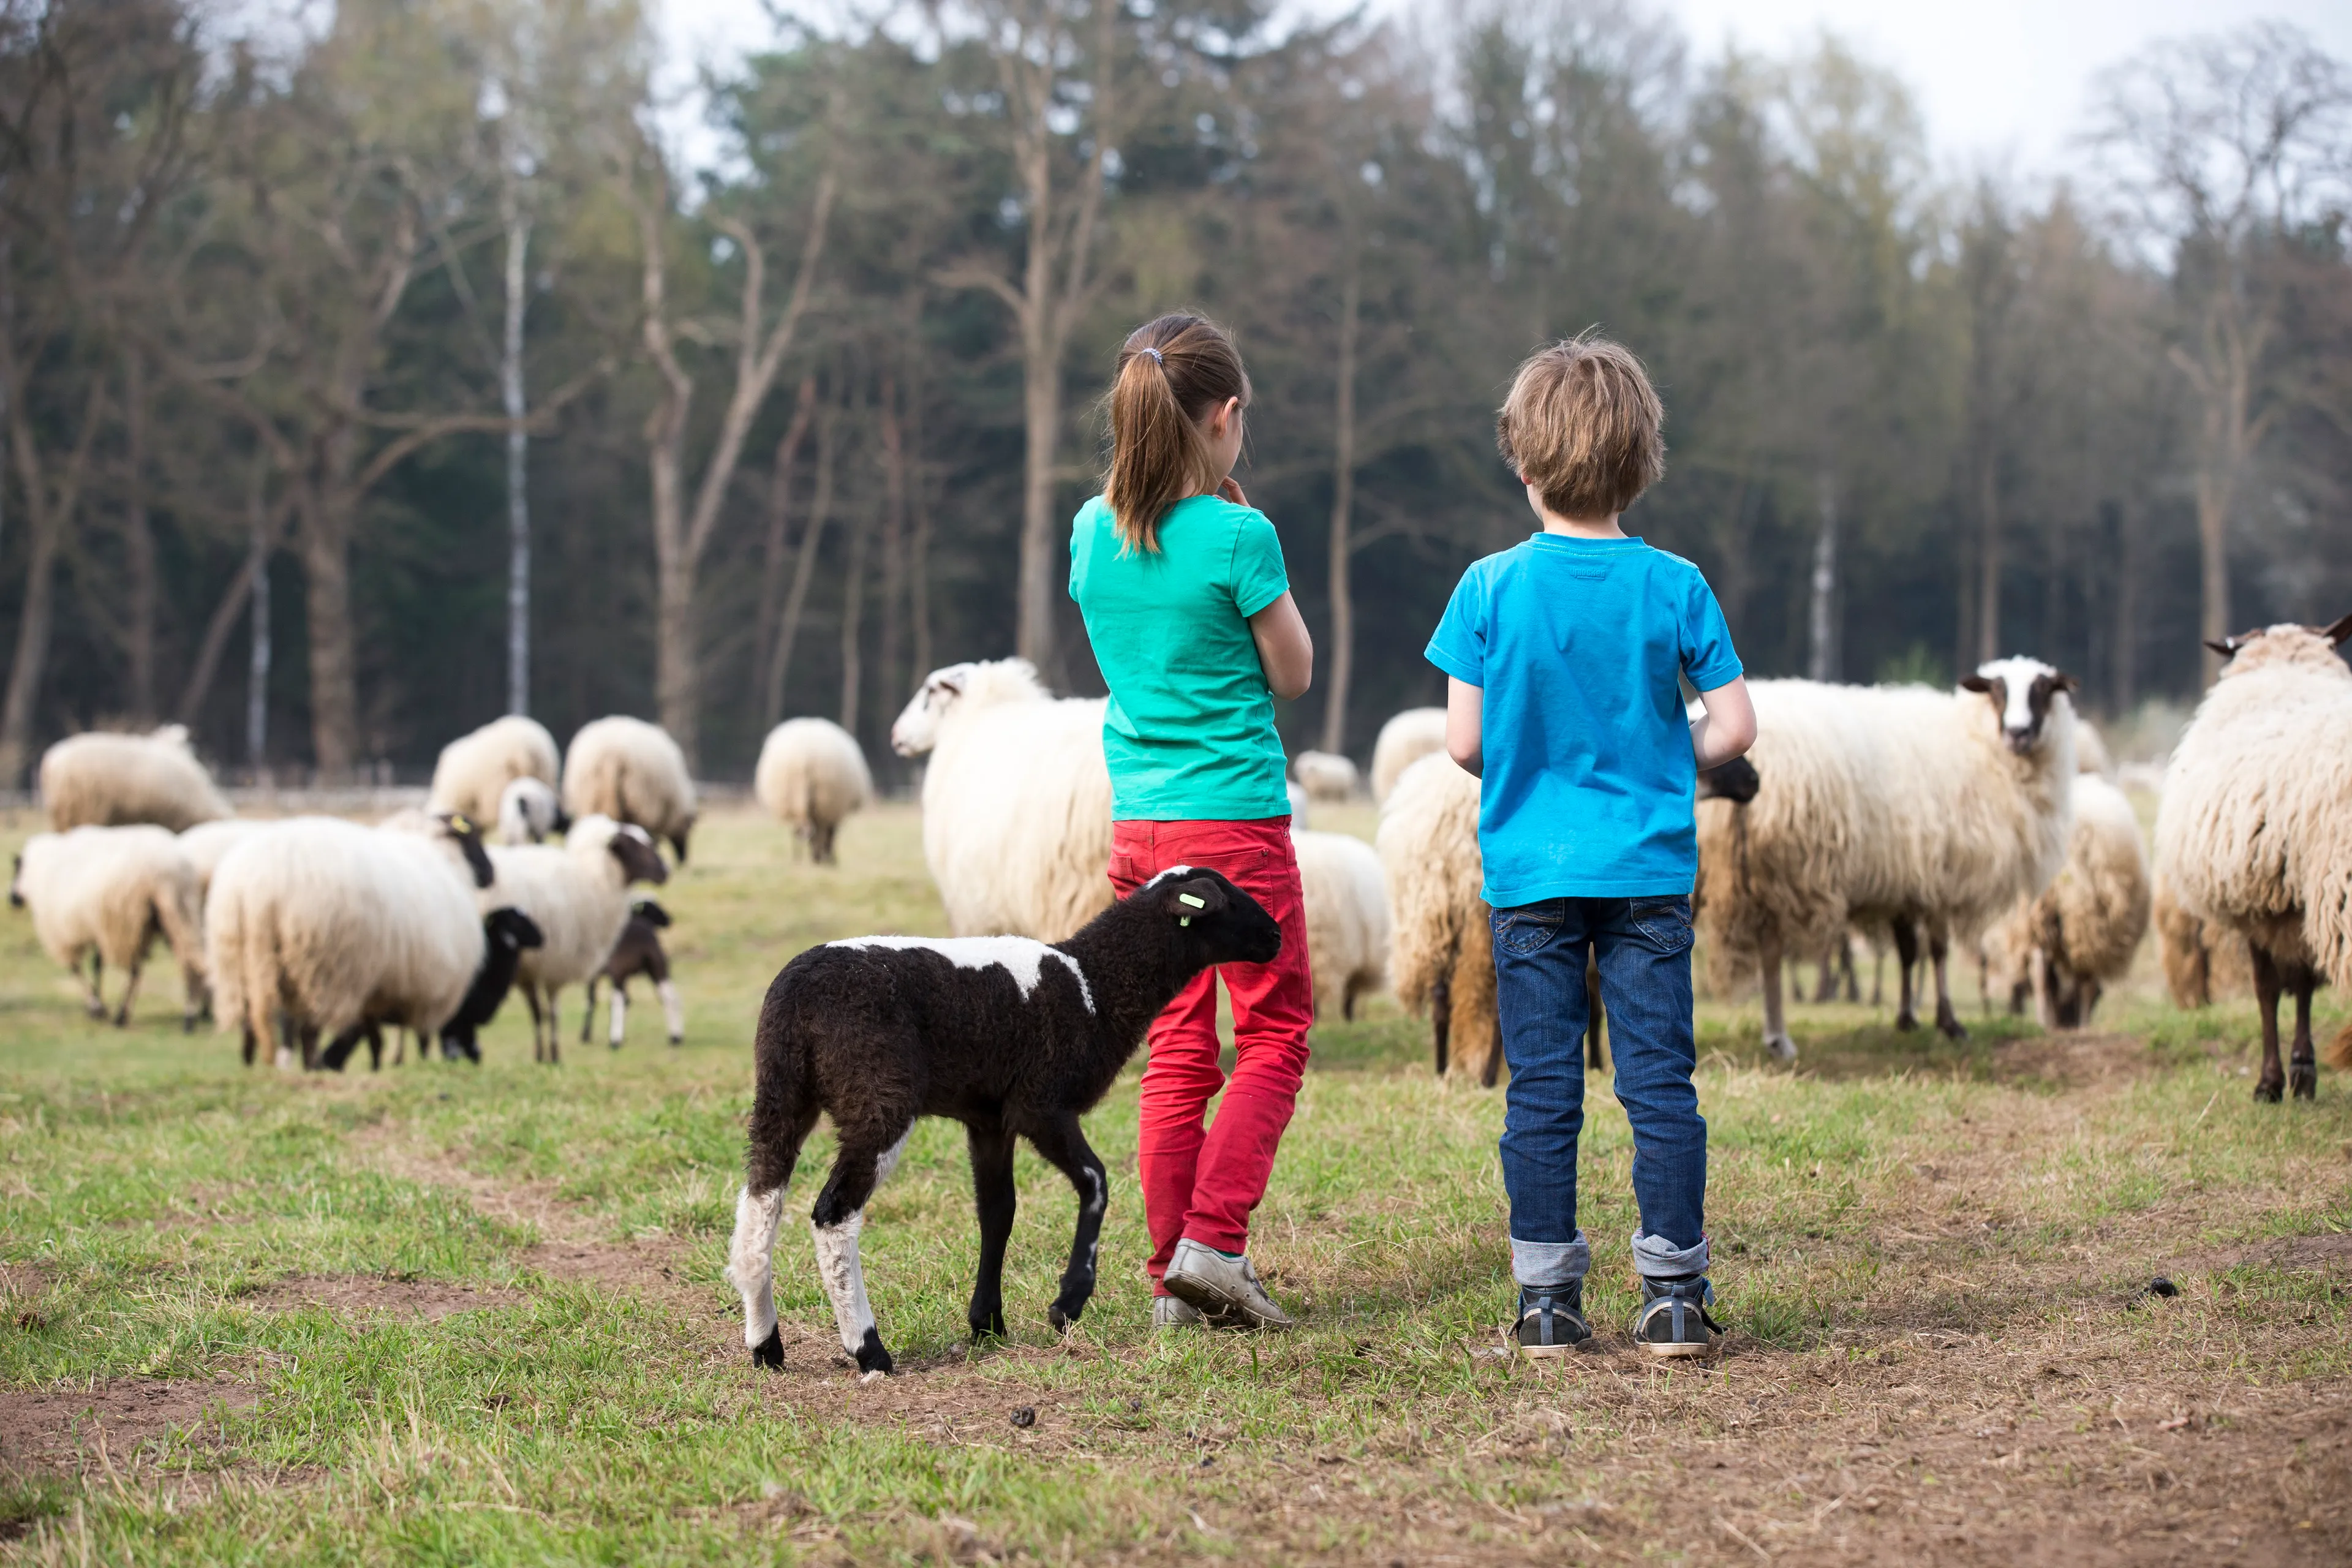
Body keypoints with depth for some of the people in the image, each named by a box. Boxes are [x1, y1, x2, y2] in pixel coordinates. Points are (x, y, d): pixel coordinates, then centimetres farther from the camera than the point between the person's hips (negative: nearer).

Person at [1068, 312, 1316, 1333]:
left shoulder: (1093, 529, 4)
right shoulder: (1237, 535, -14)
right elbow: (1292, 674, -3)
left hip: (1138, 819, 6)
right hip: (1235, 813, -6)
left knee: (1176, 1051, 10)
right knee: (1273, 1034, 6)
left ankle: (1175, 1280, 10)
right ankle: (1212, 1241, -7)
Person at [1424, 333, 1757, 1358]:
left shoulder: (1491, 588, -6)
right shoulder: (1675, 588, -4)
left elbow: (1464, 741, -6)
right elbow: (1733, 728, -4)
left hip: (1530, 875, 0)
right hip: (1649, 869, 0)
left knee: (1541, 1089, 5)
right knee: (1660, 1080, 5)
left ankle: (1547, 1299, 8)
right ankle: (1674, 1293, 5)